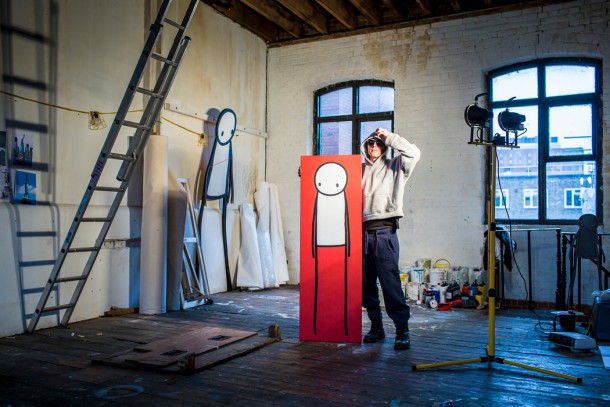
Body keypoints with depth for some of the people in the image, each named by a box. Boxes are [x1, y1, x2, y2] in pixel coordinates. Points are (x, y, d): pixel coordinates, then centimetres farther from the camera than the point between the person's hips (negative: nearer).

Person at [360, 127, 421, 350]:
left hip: (384, 232, -4)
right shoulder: (359, 170, 19)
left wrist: (389, 137, -4)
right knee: (365, 283, 8)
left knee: (390, 281, -10)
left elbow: (414, 153, -7)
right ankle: (376, 326, 19)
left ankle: (402, 329, -3)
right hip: (362, 232, 4)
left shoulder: (394, 166, 9)